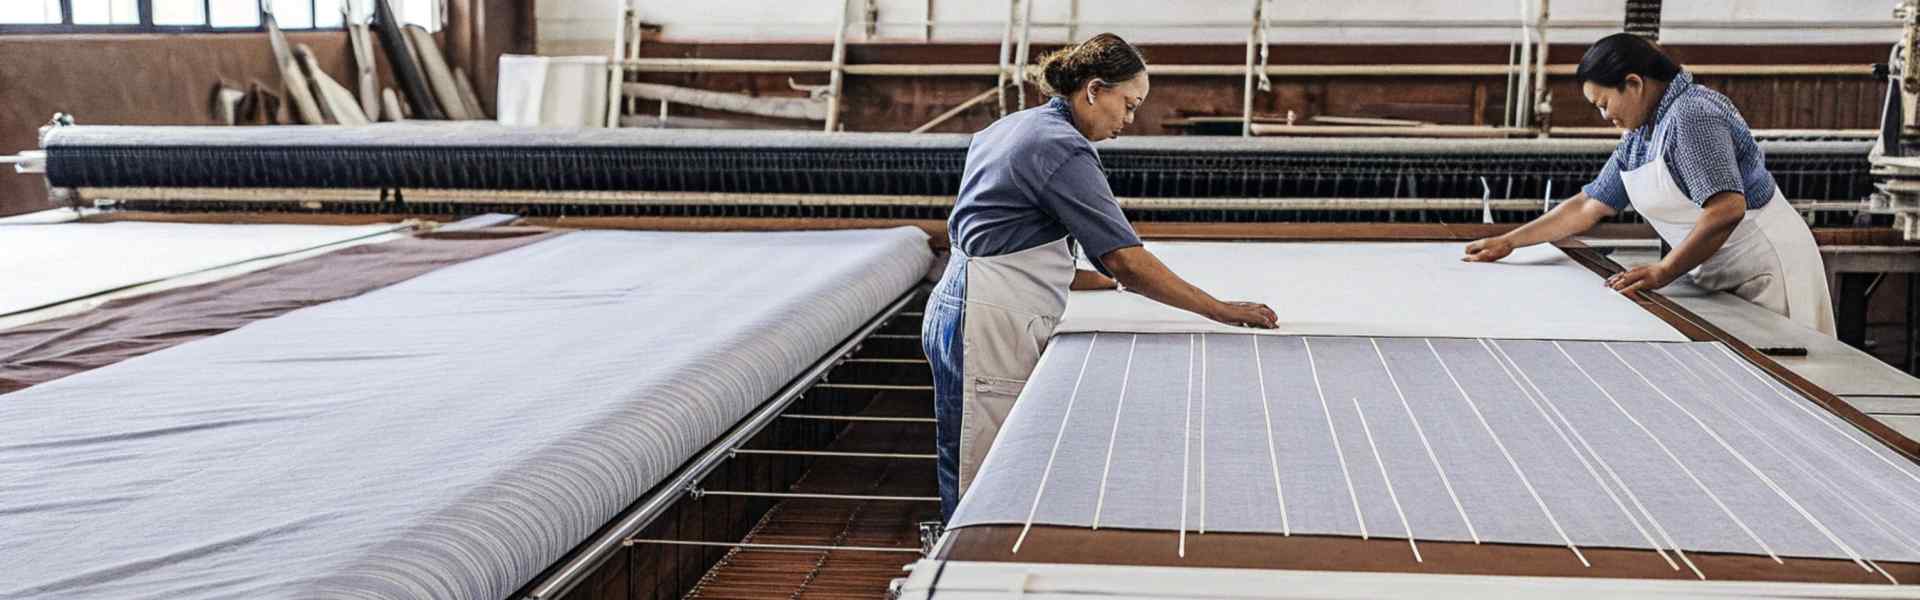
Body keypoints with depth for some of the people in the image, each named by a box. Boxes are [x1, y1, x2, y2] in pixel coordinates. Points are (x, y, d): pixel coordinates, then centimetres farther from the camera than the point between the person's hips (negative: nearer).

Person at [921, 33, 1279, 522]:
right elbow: (1127, 259, -17)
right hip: (988, 327, -10)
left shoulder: (1009, 128, 17)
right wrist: (1220, 310, -10)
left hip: (957, 311, 10)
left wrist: (1110, 281, 19)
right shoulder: (1063, 149, -13)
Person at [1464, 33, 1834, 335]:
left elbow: (1727, 209, -28)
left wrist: (1663, 272, -28)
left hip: (1766, 274, -9)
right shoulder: (1638, 137, 11)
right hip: (1718, 279, 9)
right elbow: (1589, 206, 17)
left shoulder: (1691, 115, -18)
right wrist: (1508, 242, 14)